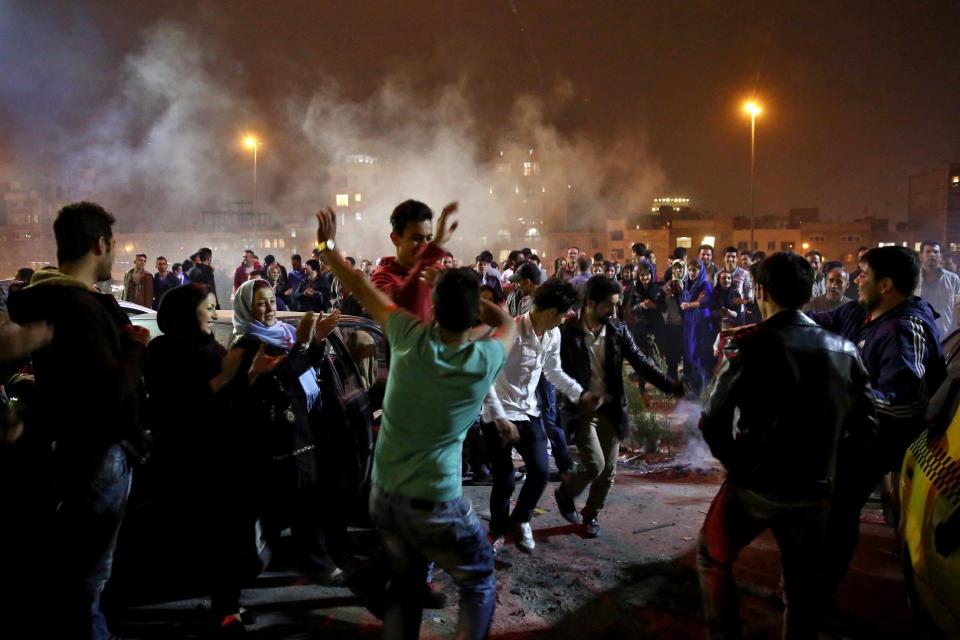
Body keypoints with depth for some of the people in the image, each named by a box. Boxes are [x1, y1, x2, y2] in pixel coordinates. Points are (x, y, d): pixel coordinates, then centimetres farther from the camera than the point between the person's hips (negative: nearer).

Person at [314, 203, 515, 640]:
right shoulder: (485, 361, -15)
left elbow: (362, 291, 2)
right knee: (480, 584, 18)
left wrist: (327, 247, 15)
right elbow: (506, 322, 9)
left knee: (405, 583, 24)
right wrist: (464, 288, 5)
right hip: (434, 505, -4)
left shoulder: (411, 339, -11)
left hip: (383, 495, 4)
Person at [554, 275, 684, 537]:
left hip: (610, 408, 4)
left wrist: (671, 385, -12)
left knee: (608, 470, 7)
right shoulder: (568, 330, -11)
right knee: (595, 464, -13)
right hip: (581, 409, -4)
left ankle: (591, 514, 28)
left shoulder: (618, 330, 0)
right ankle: (565, 493, 16)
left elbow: (640, 361, -1)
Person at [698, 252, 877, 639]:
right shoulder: (844, 351, -2)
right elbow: (865, 427, 2)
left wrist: (735, 461, 1)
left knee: (713, 560, 19)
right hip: (814, 490, 4)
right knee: (803, 582, 19)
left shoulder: (752, 346, -16)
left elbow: (713, 423, -17)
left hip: (754, 486, -4)